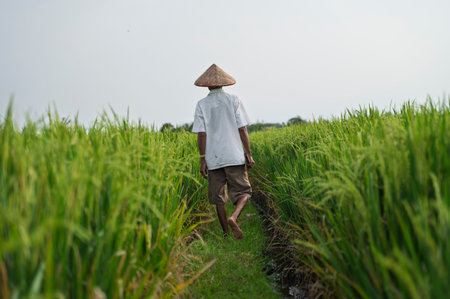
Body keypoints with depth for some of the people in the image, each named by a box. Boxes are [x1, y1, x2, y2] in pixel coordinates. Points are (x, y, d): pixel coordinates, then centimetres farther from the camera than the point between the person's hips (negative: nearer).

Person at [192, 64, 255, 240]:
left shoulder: (202, 105, 2)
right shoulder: (233, 101, 2)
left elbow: (201, 134, -3)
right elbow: (242, 129, -2)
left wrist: (202, 160, 0)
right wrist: (249, 154, 2)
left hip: (213, 158, 1)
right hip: (234, 156, -1)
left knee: (219, 198, 10)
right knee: (243, 192, 6)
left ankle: (227, 234, 12)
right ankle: (233, 218, -21)